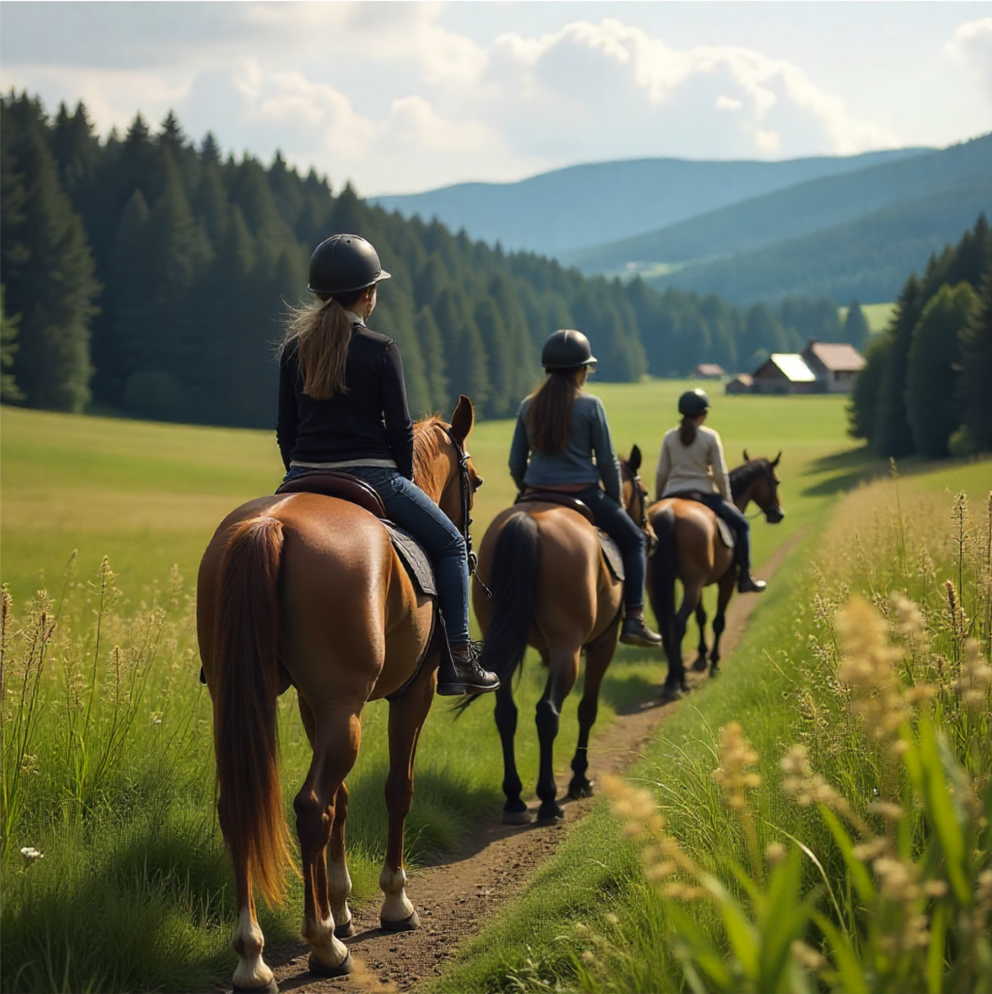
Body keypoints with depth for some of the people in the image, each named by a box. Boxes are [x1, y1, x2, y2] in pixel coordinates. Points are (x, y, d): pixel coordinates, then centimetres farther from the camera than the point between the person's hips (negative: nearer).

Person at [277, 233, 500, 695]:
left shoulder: (295, 347, 6)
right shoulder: (380, 350, -8)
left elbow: (285, 427, 9)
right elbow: (399, 427, -6)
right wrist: (405, 481, 9)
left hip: (305, 477, 4)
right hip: (369, 474, -4)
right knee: (450, 543, 12)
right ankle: (458, 659, 6)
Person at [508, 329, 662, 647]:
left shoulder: (528, 406, 5)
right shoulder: (590, 406, -7)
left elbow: (516, 464, 8)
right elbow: (607, 461, -5)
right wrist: (616, 501, 8)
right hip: (583, 494, -4)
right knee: (634, 539, 15)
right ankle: (633, 619, 5)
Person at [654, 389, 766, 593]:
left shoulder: (669, 437, 3)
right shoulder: (710, 437, -5)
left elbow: (661, 474, 5)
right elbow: (720, 475, -5)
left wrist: (657, 501, 16)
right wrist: (728, 500, 6)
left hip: (672, 495, 3)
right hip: (703, 495, -3)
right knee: (741, 524, 14)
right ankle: (744, 578, 11)